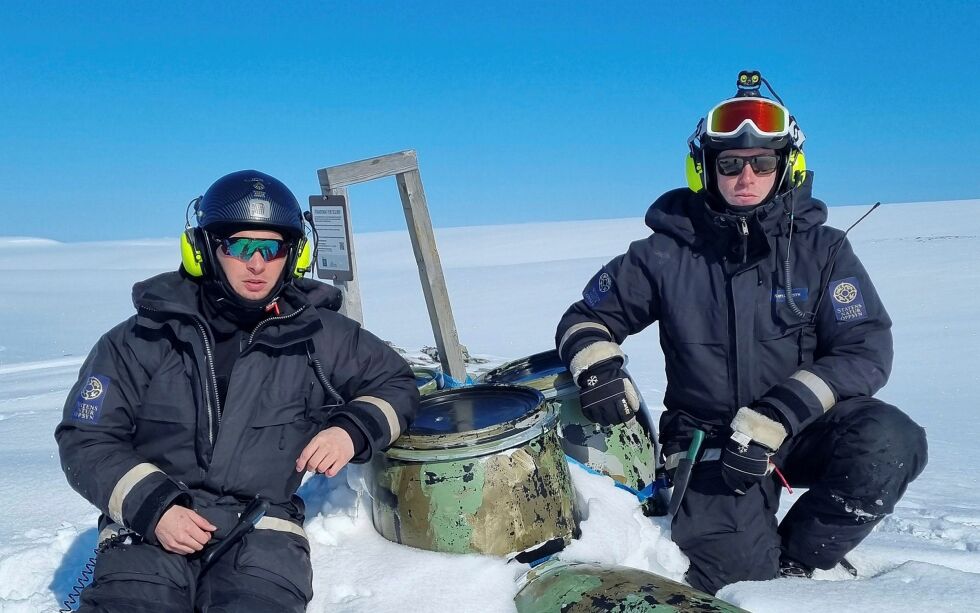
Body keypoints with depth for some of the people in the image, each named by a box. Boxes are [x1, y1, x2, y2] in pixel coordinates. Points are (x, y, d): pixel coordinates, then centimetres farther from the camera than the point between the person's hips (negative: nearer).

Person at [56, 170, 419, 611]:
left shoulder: (319, 335, 3)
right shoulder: (140, 341, 0)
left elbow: (395, 384, 16)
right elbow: (86, 441, 4)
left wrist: (351, 431, -5)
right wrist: (152, 507, -11)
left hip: (260, 527, 1)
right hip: (149, 528, 0)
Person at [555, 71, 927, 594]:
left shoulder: (822, 250, -2)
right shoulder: (667, 254, -3)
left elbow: (866, 351, -9)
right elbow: (586, 318, 7)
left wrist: (776, 416, -24)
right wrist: (597, 365, -17)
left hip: (800, 430, 2)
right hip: (710, 438, -1)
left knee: (890, 442, -29)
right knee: (735, 570, -24)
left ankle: (795, 558, -7)